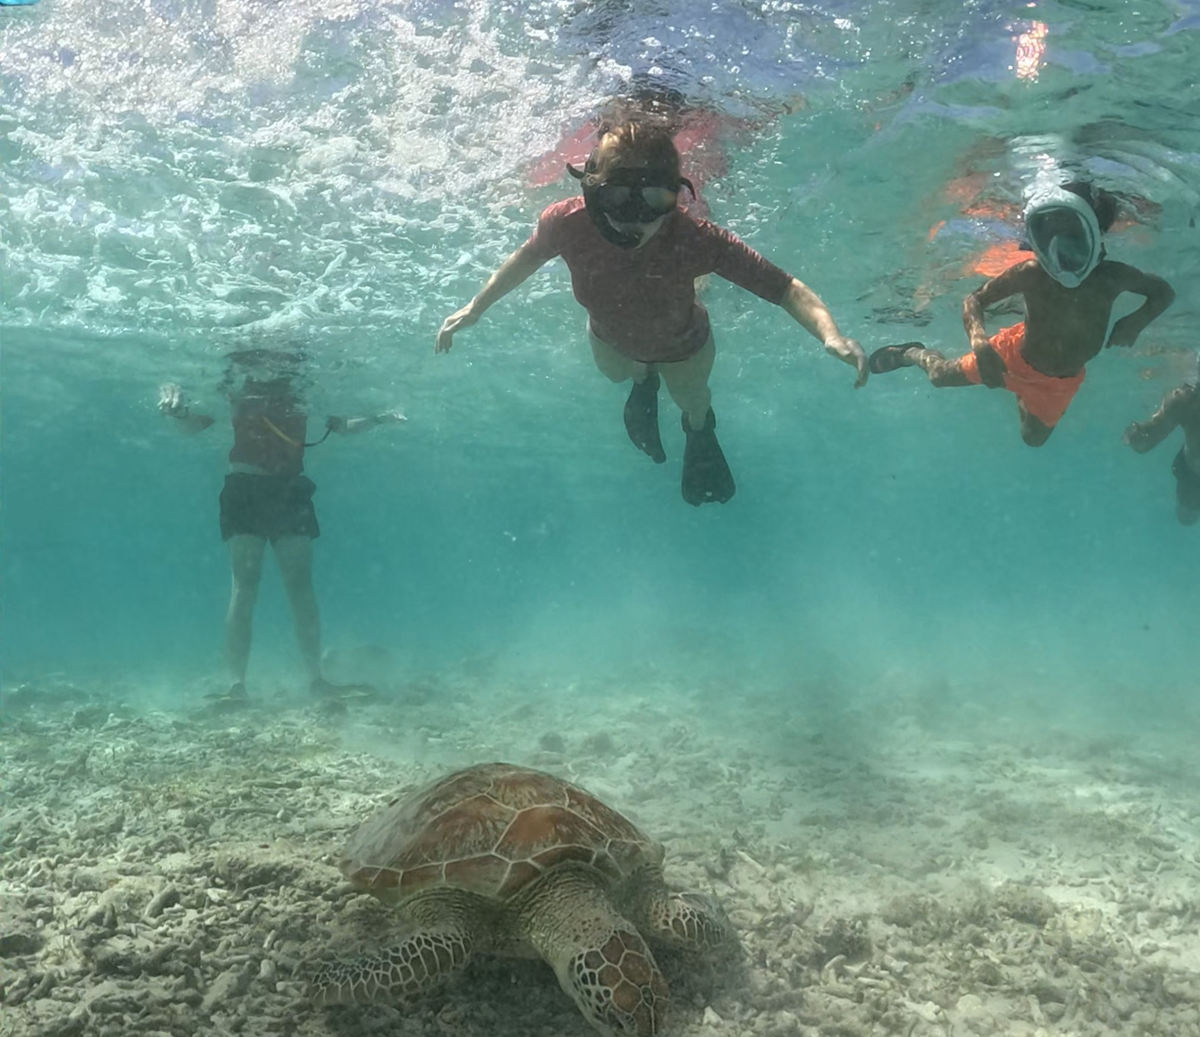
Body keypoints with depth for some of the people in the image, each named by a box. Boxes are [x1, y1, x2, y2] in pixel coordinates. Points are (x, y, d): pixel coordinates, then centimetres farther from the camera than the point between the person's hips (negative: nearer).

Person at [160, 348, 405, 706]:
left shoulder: (300, 394, 7)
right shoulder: (238, 388, -2)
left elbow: (340, 426, 21)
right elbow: (192, 425, -5)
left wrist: (378, 419, 9)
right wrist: (178, 406, -26)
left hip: (289, 493, 3)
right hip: (246, 491, -3)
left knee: (301, 587, 3)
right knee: (244, 588, -6)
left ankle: (316, 677, 9)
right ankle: (236, 684, -3)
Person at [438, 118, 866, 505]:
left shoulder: (696, 241, -46)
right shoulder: (566, 222, -39)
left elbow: (786, 289, -42)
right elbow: (529, 254, -15)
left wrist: (831, 334, -61)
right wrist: (476, 307, -5)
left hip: (681, 347, -1)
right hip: (610, 337, 2)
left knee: (692, 399, 32)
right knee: (618, 375, 37)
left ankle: (700, 431, 71)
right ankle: (644, 384, 76)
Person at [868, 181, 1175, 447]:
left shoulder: (1112, 277, -30)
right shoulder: (1031, 273, -34)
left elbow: (1164, 291, -10)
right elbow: (974, 300, -23)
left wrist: (1136, 322, -31)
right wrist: (980, 342, -42)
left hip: (1060, 381, 2)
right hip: (1015, 352, -2)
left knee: (1033, 439, 24)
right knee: (940, 376, 10)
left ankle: (1020, 395, 57)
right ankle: (912, 354, 46)